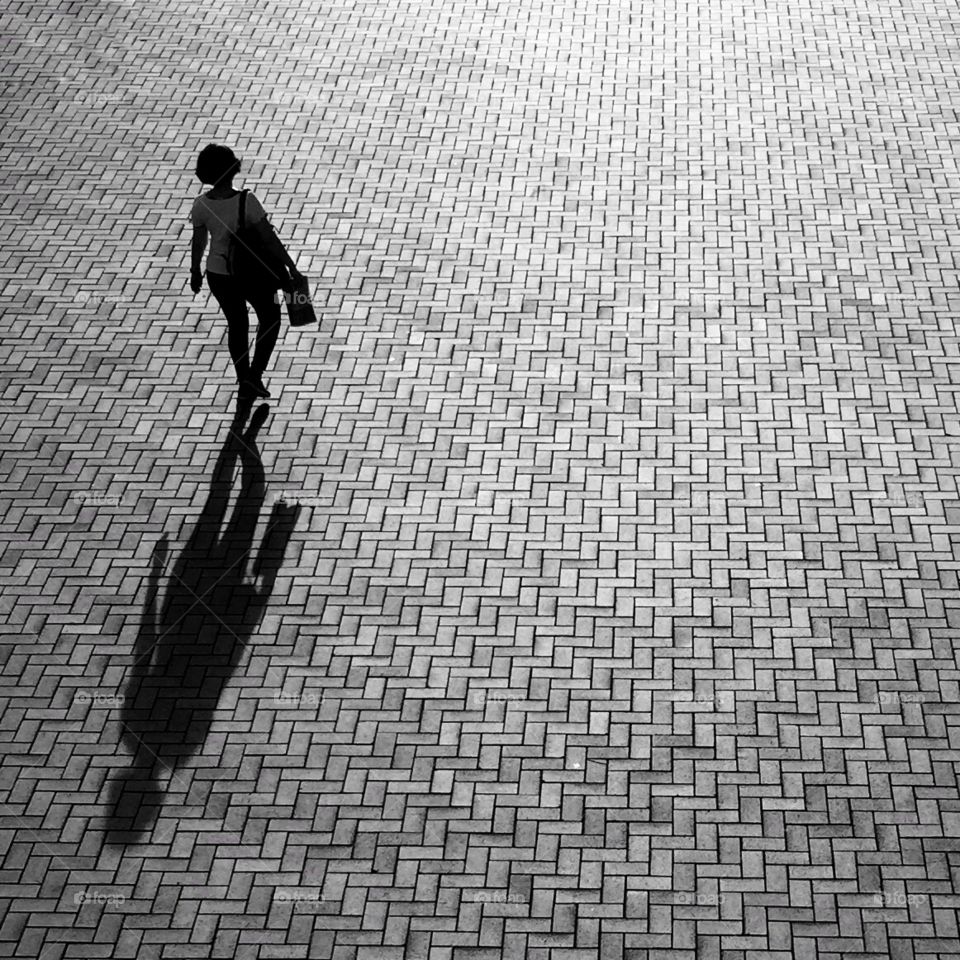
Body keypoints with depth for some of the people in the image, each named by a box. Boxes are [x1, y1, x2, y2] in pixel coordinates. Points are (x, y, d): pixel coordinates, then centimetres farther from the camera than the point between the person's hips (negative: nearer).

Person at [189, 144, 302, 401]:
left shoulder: (201, 205, -13)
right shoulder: (247, 201, -25)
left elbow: (198, 243, 0)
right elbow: (270, 239, -22)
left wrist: (195, 271, 17)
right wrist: (292, 269, -13)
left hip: (218, 274, 4)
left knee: (236, 324, 24)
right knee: (270, 318, 22)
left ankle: (244, 384, 32)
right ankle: (255, 375, 13)